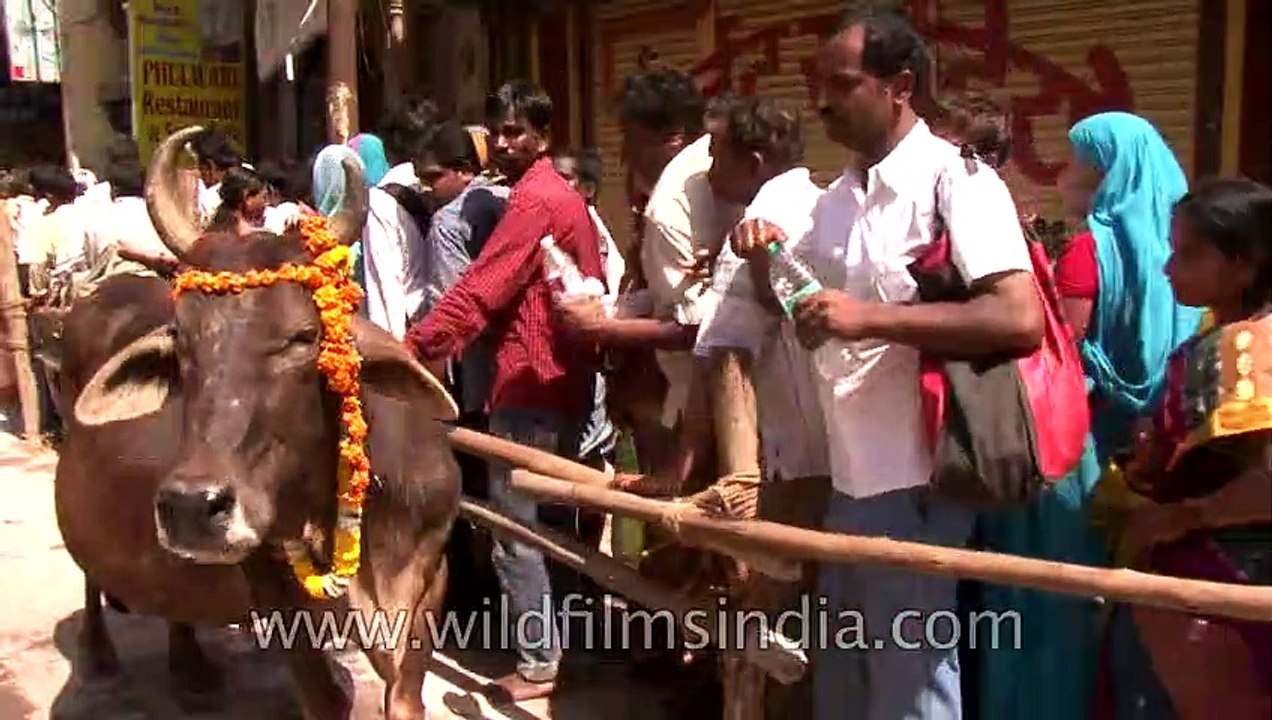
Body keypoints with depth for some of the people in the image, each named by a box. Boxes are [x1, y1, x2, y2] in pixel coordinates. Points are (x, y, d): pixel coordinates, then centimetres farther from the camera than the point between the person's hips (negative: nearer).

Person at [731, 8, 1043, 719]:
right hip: (848, 473, 8)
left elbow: (1020, 320, -25)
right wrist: (764, 261, 2)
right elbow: (798, 307, 23)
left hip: (912, 480, -8)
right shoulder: (840, 195, 11)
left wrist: (870, 318, -27)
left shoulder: (956, 177, -13)